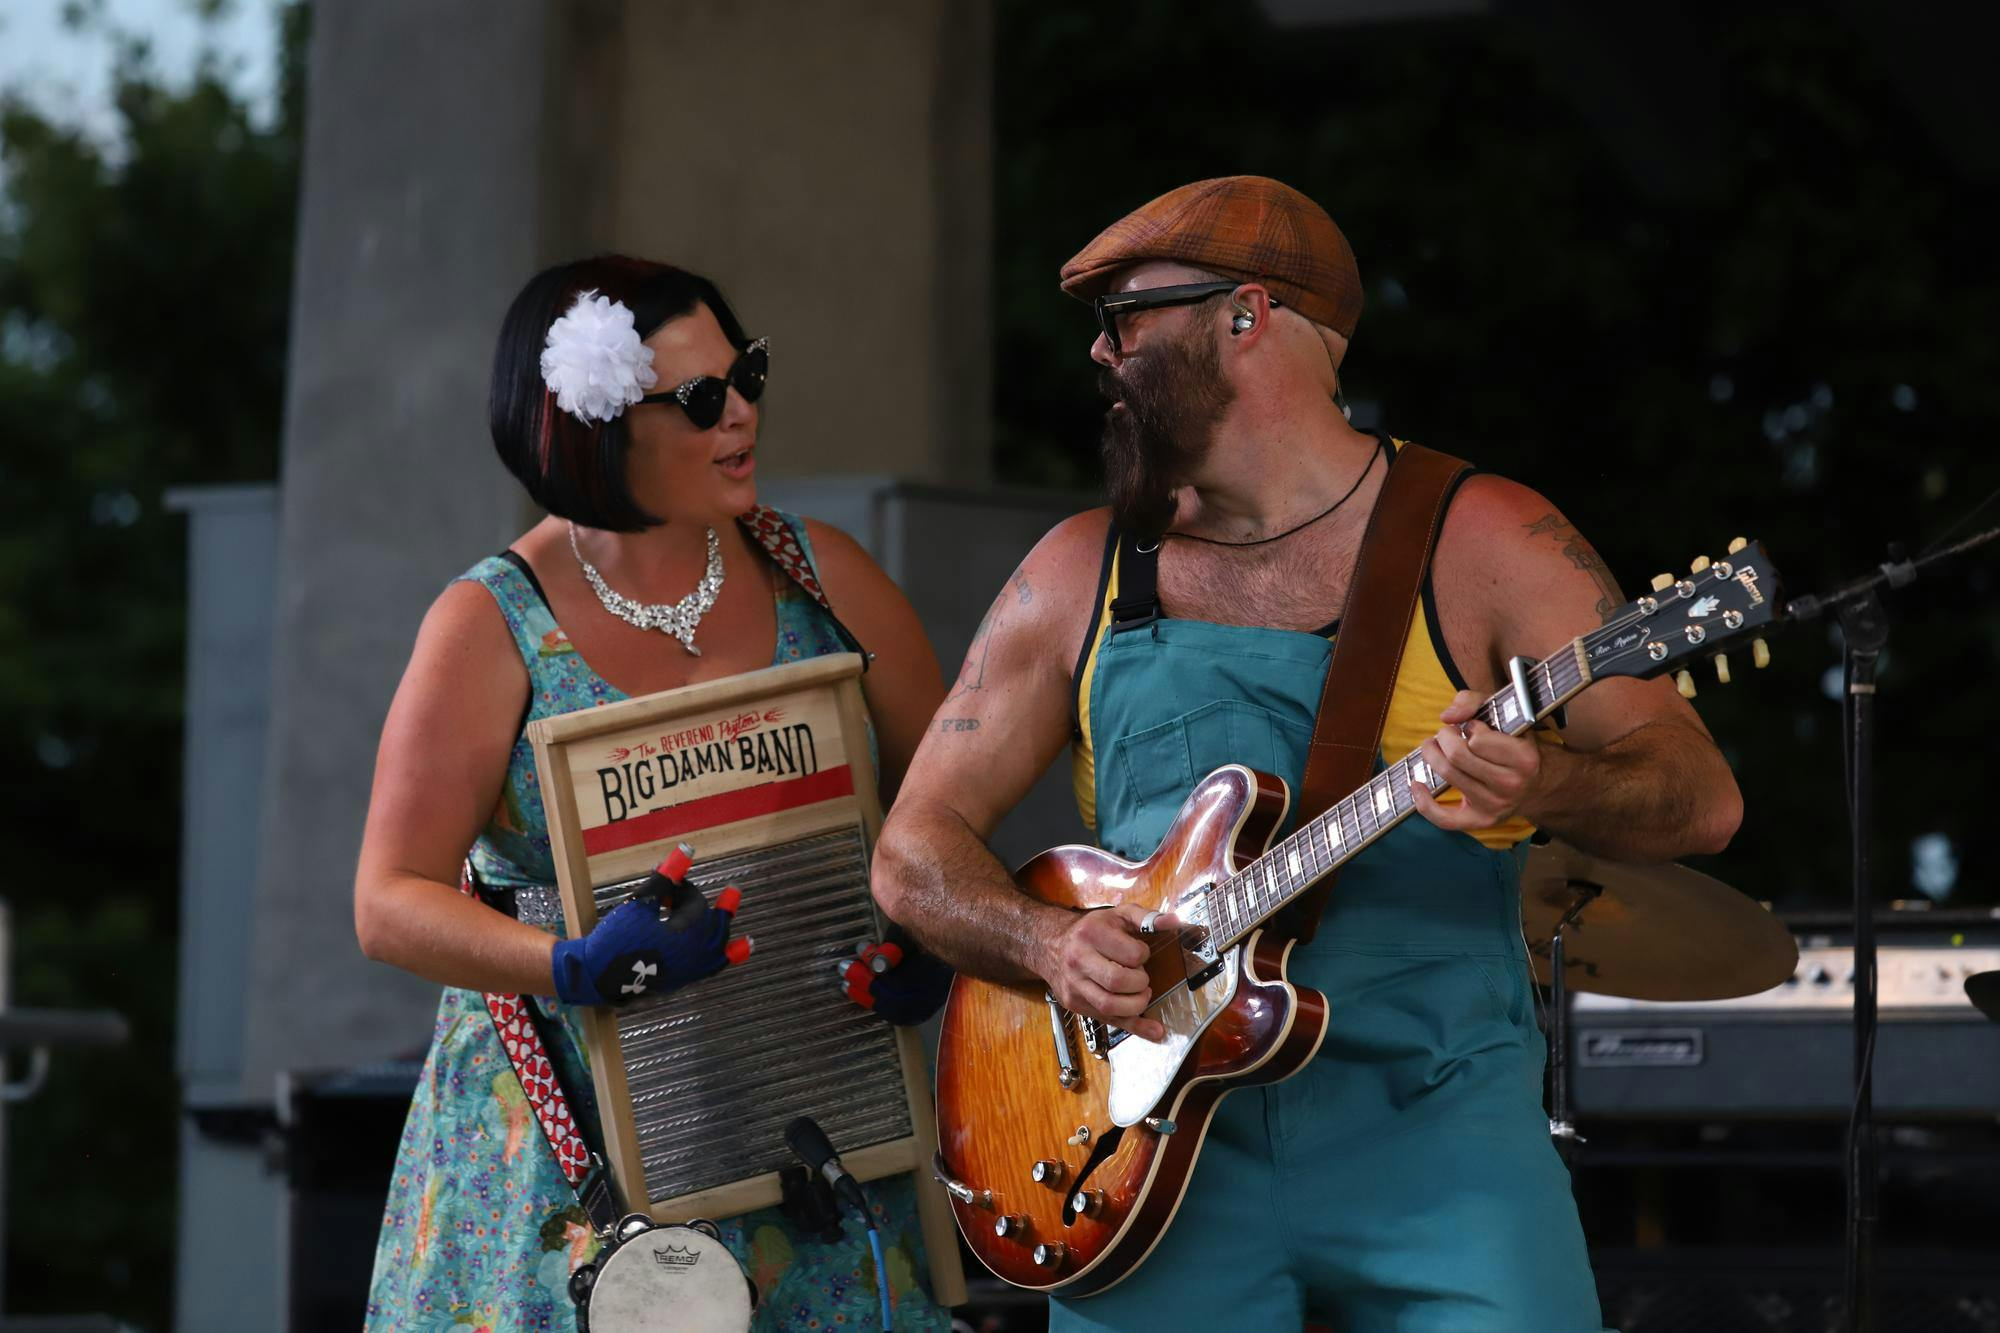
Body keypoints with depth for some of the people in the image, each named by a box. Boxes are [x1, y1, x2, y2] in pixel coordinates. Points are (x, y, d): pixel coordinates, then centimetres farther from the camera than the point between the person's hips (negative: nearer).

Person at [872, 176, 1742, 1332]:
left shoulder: (1479, 542, 1)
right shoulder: (1082, 573, 11)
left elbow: (1701, 795, -4)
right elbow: (918, 847, 12)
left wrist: (1541, 787, -26)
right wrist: (1052, 944, -8)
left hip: (1432, 1128, -3)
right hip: (1166, 1133, 3)